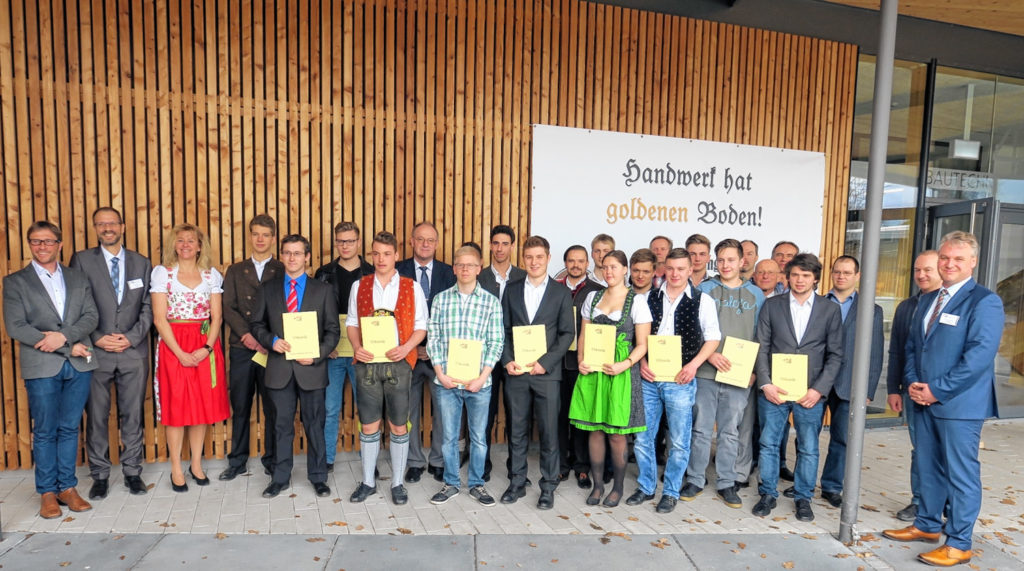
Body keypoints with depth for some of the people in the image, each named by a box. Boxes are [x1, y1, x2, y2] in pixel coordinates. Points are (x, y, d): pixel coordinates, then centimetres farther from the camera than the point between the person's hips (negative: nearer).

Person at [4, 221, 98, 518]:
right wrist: (68, 347, -12)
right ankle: (47, 492, 18)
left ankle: (67, 487, 20)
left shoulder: (78, 279, 12)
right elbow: (15, 327, -6)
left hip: (78, 365, 2)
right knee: (45, 432, 5)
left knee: (69, 428, 9)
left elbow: (91, 316, 3)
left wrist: (64, 335, -17)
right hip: (41, 367, -2)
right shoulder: (15, 282, 4)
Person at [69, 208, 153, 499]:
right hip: (96, 352, -1)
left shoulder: (141, 263, 8)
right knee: (96, 416, 6)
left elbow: (148, 306, 5)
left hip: (134, 351, 1)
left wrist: (131, 337, -7)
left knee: (132, 415, 8)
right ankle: (100, 475, 20)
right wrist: (97, 338, -10)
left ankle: (132, 472, 19)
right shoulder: (81, 260, 3)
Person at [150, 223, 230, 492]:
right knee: (176, 407, 2)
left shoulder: (212, 274, 6)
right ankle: (176, 469, 15)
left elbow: (216, 316, 3)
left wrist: (207, 348, -11)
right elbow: (159, 318, -5)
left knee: (203, 406, 6)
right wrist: (180, 353, -13)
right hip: (173, 346, -2)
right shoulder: (162, 272, 0)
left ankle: (197, 464, 20)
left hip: (206, 347, 2)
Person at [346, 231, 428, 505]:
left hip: (399, 363, -1)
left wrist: (406, 347, -16)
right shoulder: (359, 286, 7)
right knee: (369, 425, 10)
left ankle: (397, 483, 22)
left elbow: (421, 326, 1)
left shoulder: (412, 288, 1)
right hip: (367, 363, 1)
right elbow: (352, 322, 9)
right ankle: (368, 482, 26)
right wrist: (356, 347, -9)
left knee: (398, 426, 7)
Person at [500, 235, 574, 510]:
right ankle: (517, 482, 24)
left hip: (547, 372, -2)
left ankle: (548, 487, 18)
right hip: (516, 372, 2)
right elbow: (504, 329, 8)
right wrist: (507, 360, -5)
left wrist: (545, 362, -11)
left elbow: (567, 333, -1)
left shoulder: (561, 292, 3)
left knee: (549, 432, 4)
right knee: (517, 431, 10)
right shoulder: (511, 290, 9)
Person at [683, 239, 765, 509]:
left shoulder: (756, 294, 8)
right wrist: (709, 355, -13)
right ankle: (695, 480, 19)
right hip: (705, 372, -1)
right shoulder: (704, 289, 3)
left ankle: (726, 483, 23)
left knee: (730, 432, 10)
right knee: (701, 429, 6)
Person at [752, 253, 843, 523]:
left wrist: (819, 389, -8)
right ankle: (768, 494, 23)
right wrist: (765, 383, -9)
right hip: (773, 389, 0)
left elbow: (835, 355, 2)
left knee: (808, 449, 9)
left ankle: (803, 498, 26)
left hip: (811, 392, 0)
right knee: (768, 444, 7)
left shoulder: (830, 310, 3)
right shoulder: (771, 305, 3)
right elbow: (761, 347, 1)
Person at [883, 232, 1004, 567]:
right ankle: (927, 525, 32)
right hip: (925, 401, 7)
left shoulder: (985, 301, -10)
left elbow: (979, 356, -18)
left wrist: (937, 390, -18)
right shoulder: (927, 300, 13)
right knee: (928, 467, 17)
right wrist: (913, 382, -1)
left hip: (959, 404, -7)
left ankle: (958, 544, 15)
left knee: (961, 474, 4)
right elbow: (912, 346, 15)